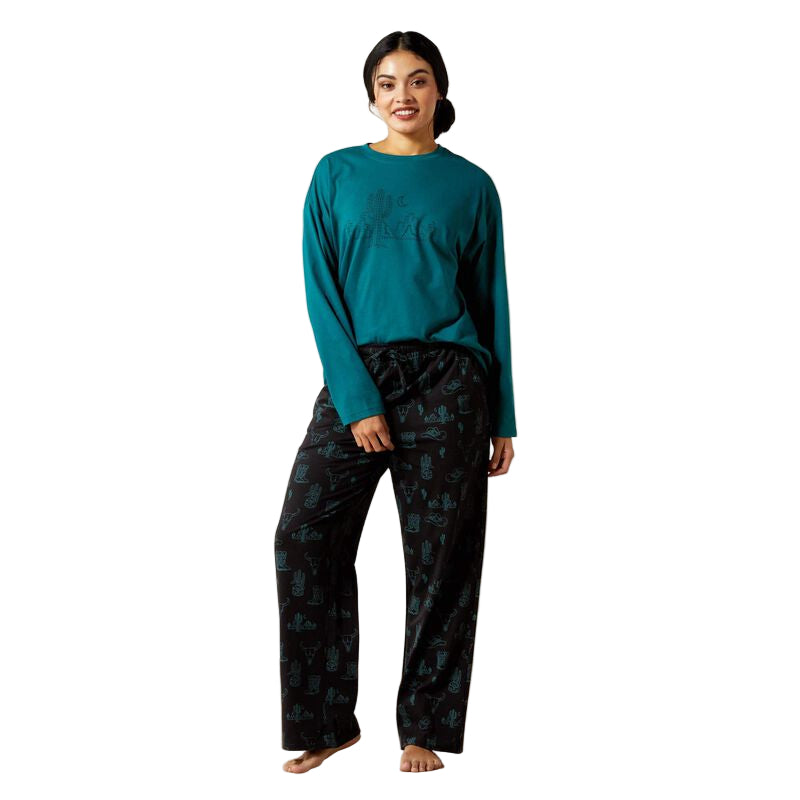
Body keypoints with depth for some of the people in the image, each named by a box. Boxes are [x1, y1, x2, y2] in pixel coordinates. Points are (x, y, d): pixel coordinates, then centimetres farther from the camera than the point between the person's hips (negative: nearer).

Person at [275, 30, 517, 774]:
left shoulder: (470, 185, 7)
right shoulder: (336, 174, 6)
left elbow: (492, 300, 8)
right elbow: (321, 294, 0)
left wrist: (503, 419, 6)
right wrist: (357, 398, -11)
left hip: (447, 383, 0)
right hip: (355, 378, 1)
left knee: (440, 554, 1)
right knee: (305, 533, -7)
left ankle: (424, 730, 15)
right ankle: (327, 721, 7)